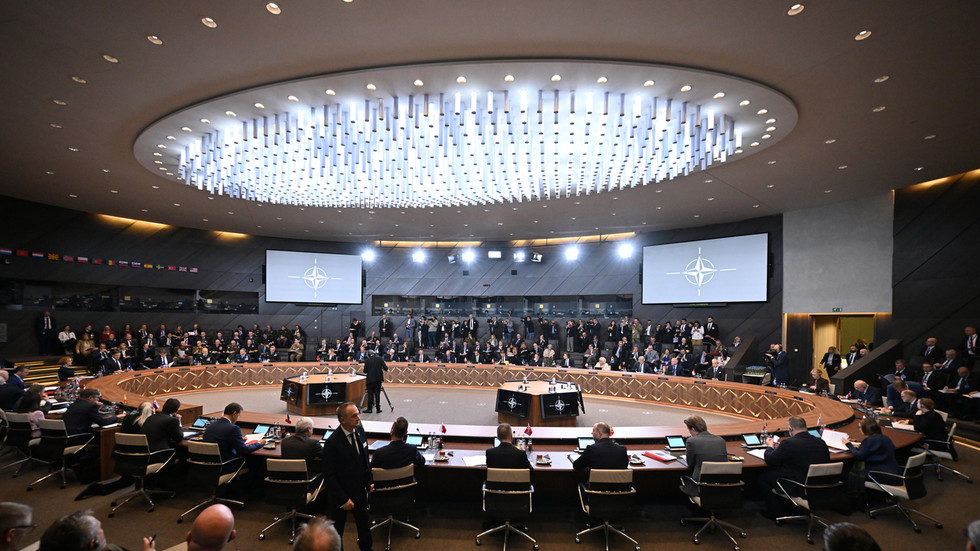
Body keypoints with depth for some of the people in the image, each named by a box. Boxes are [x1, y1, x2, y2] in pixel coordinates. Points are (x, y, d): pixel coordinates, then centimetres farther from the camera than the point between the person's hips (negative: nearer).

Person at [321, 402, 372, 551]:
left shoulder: (359, 430, -8)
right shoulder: (332, 442, -28)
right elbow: (329, 475, -22)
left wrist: (369, 481, 7)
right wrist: (343, 499, -19)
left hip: (360, 490, 6)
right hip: (340, 494, -6)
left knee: (364, 524, 23)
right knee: (337, 529, 19)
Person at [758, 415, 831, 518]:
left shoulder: (789, 443, -25)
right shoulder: (821, 443, -5)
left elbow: (769, 460, -15)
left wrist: (770, 446, 9)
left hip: (795, 489, -7)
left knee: (762, 477, 12)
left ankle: (775, 511, 20)